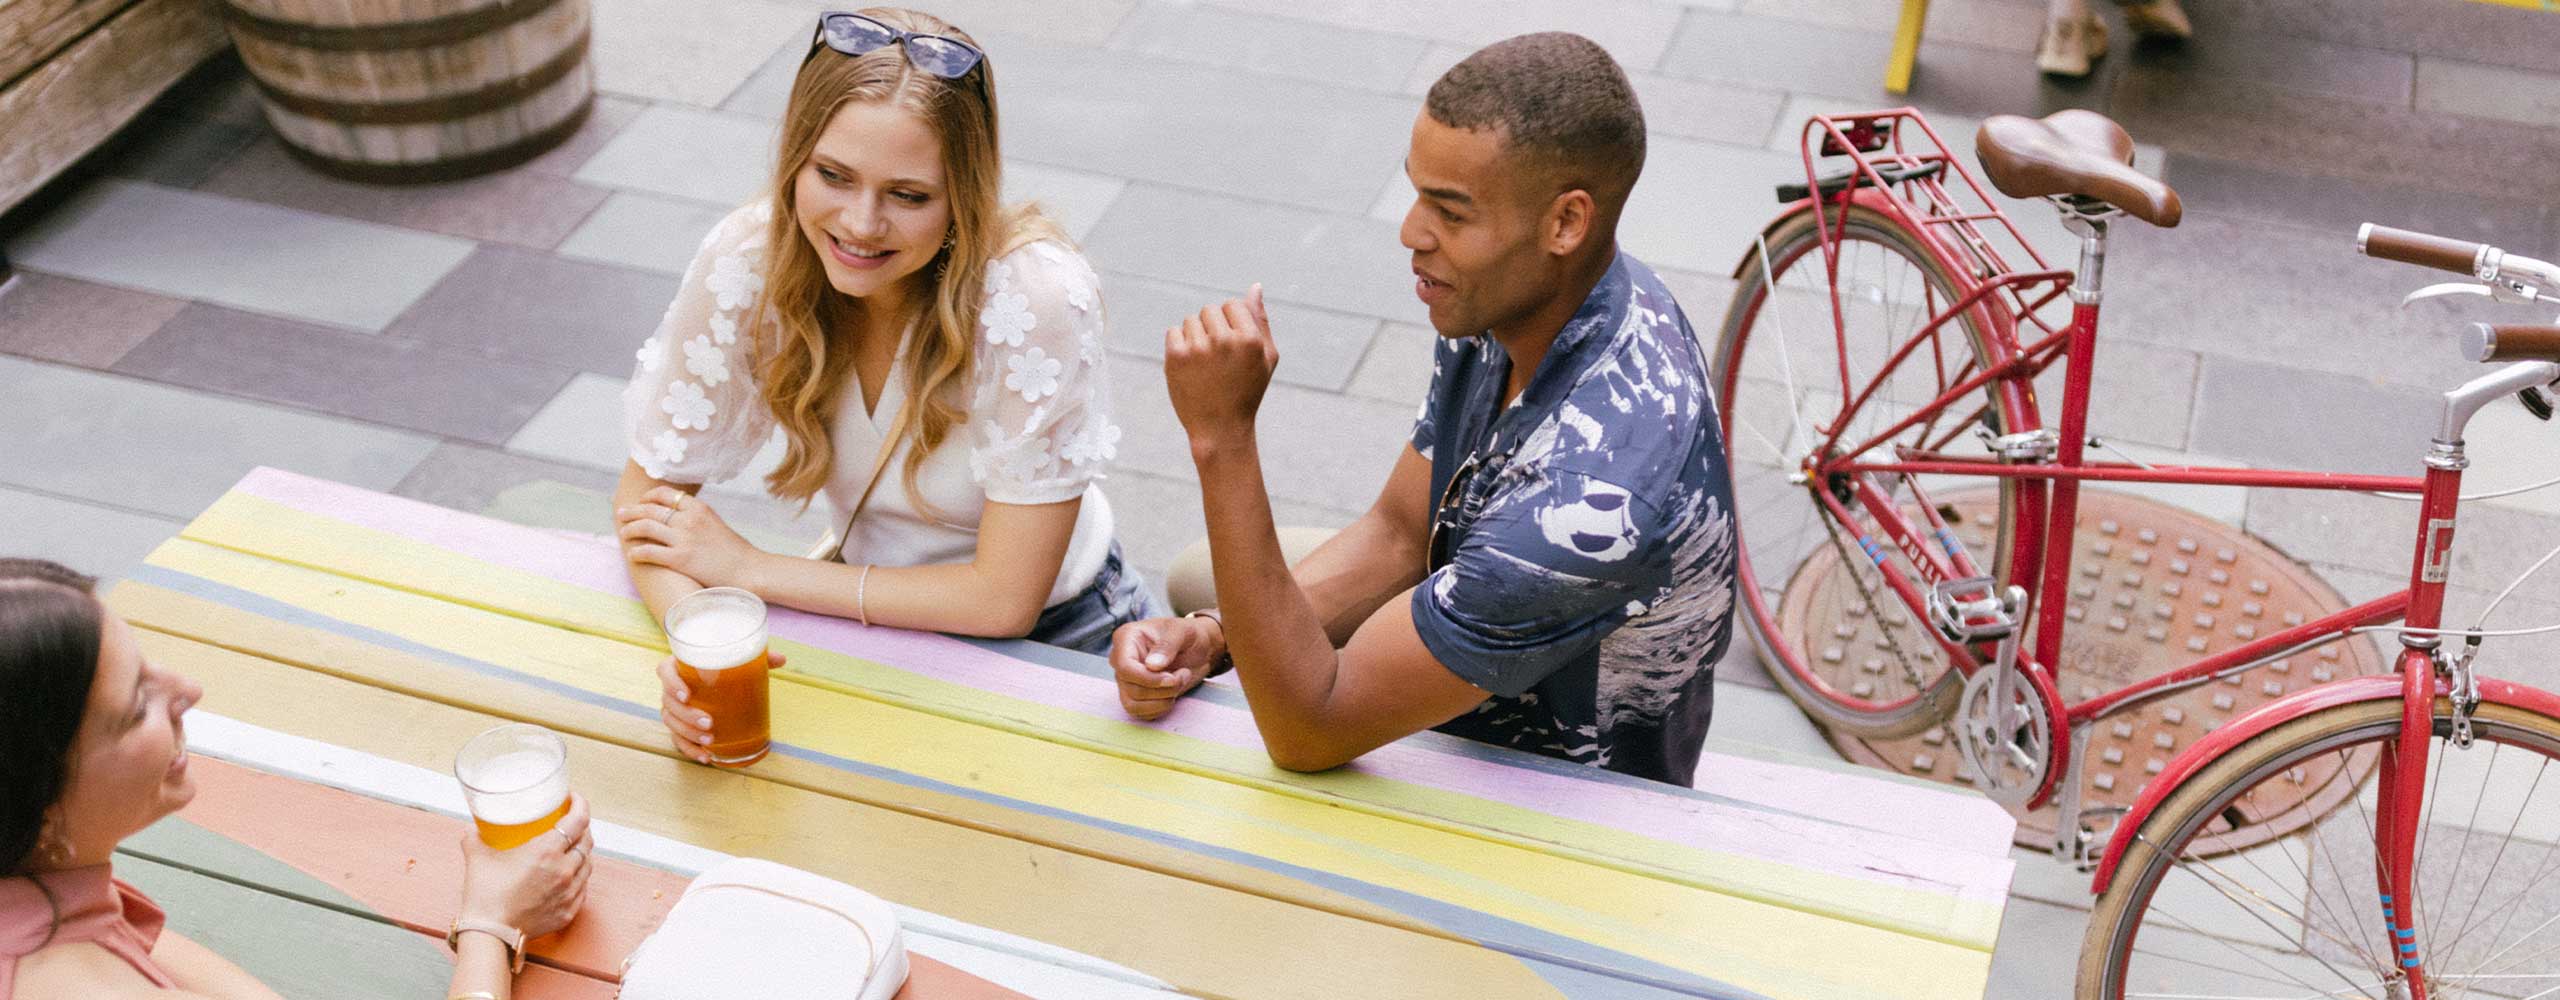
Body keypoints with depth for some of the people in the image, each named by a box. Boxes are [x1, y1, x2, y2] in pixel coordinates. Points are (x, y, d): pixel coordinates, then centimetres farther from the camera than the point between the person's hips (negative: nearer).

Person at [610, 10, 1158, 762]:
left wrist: (746, 569, -19)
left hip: (1049, 639, -2)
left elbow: (1005, 599, -24)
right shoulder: (748, 259, -19)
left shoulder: (1036, 298, -28)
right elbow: (647, 497, -9)